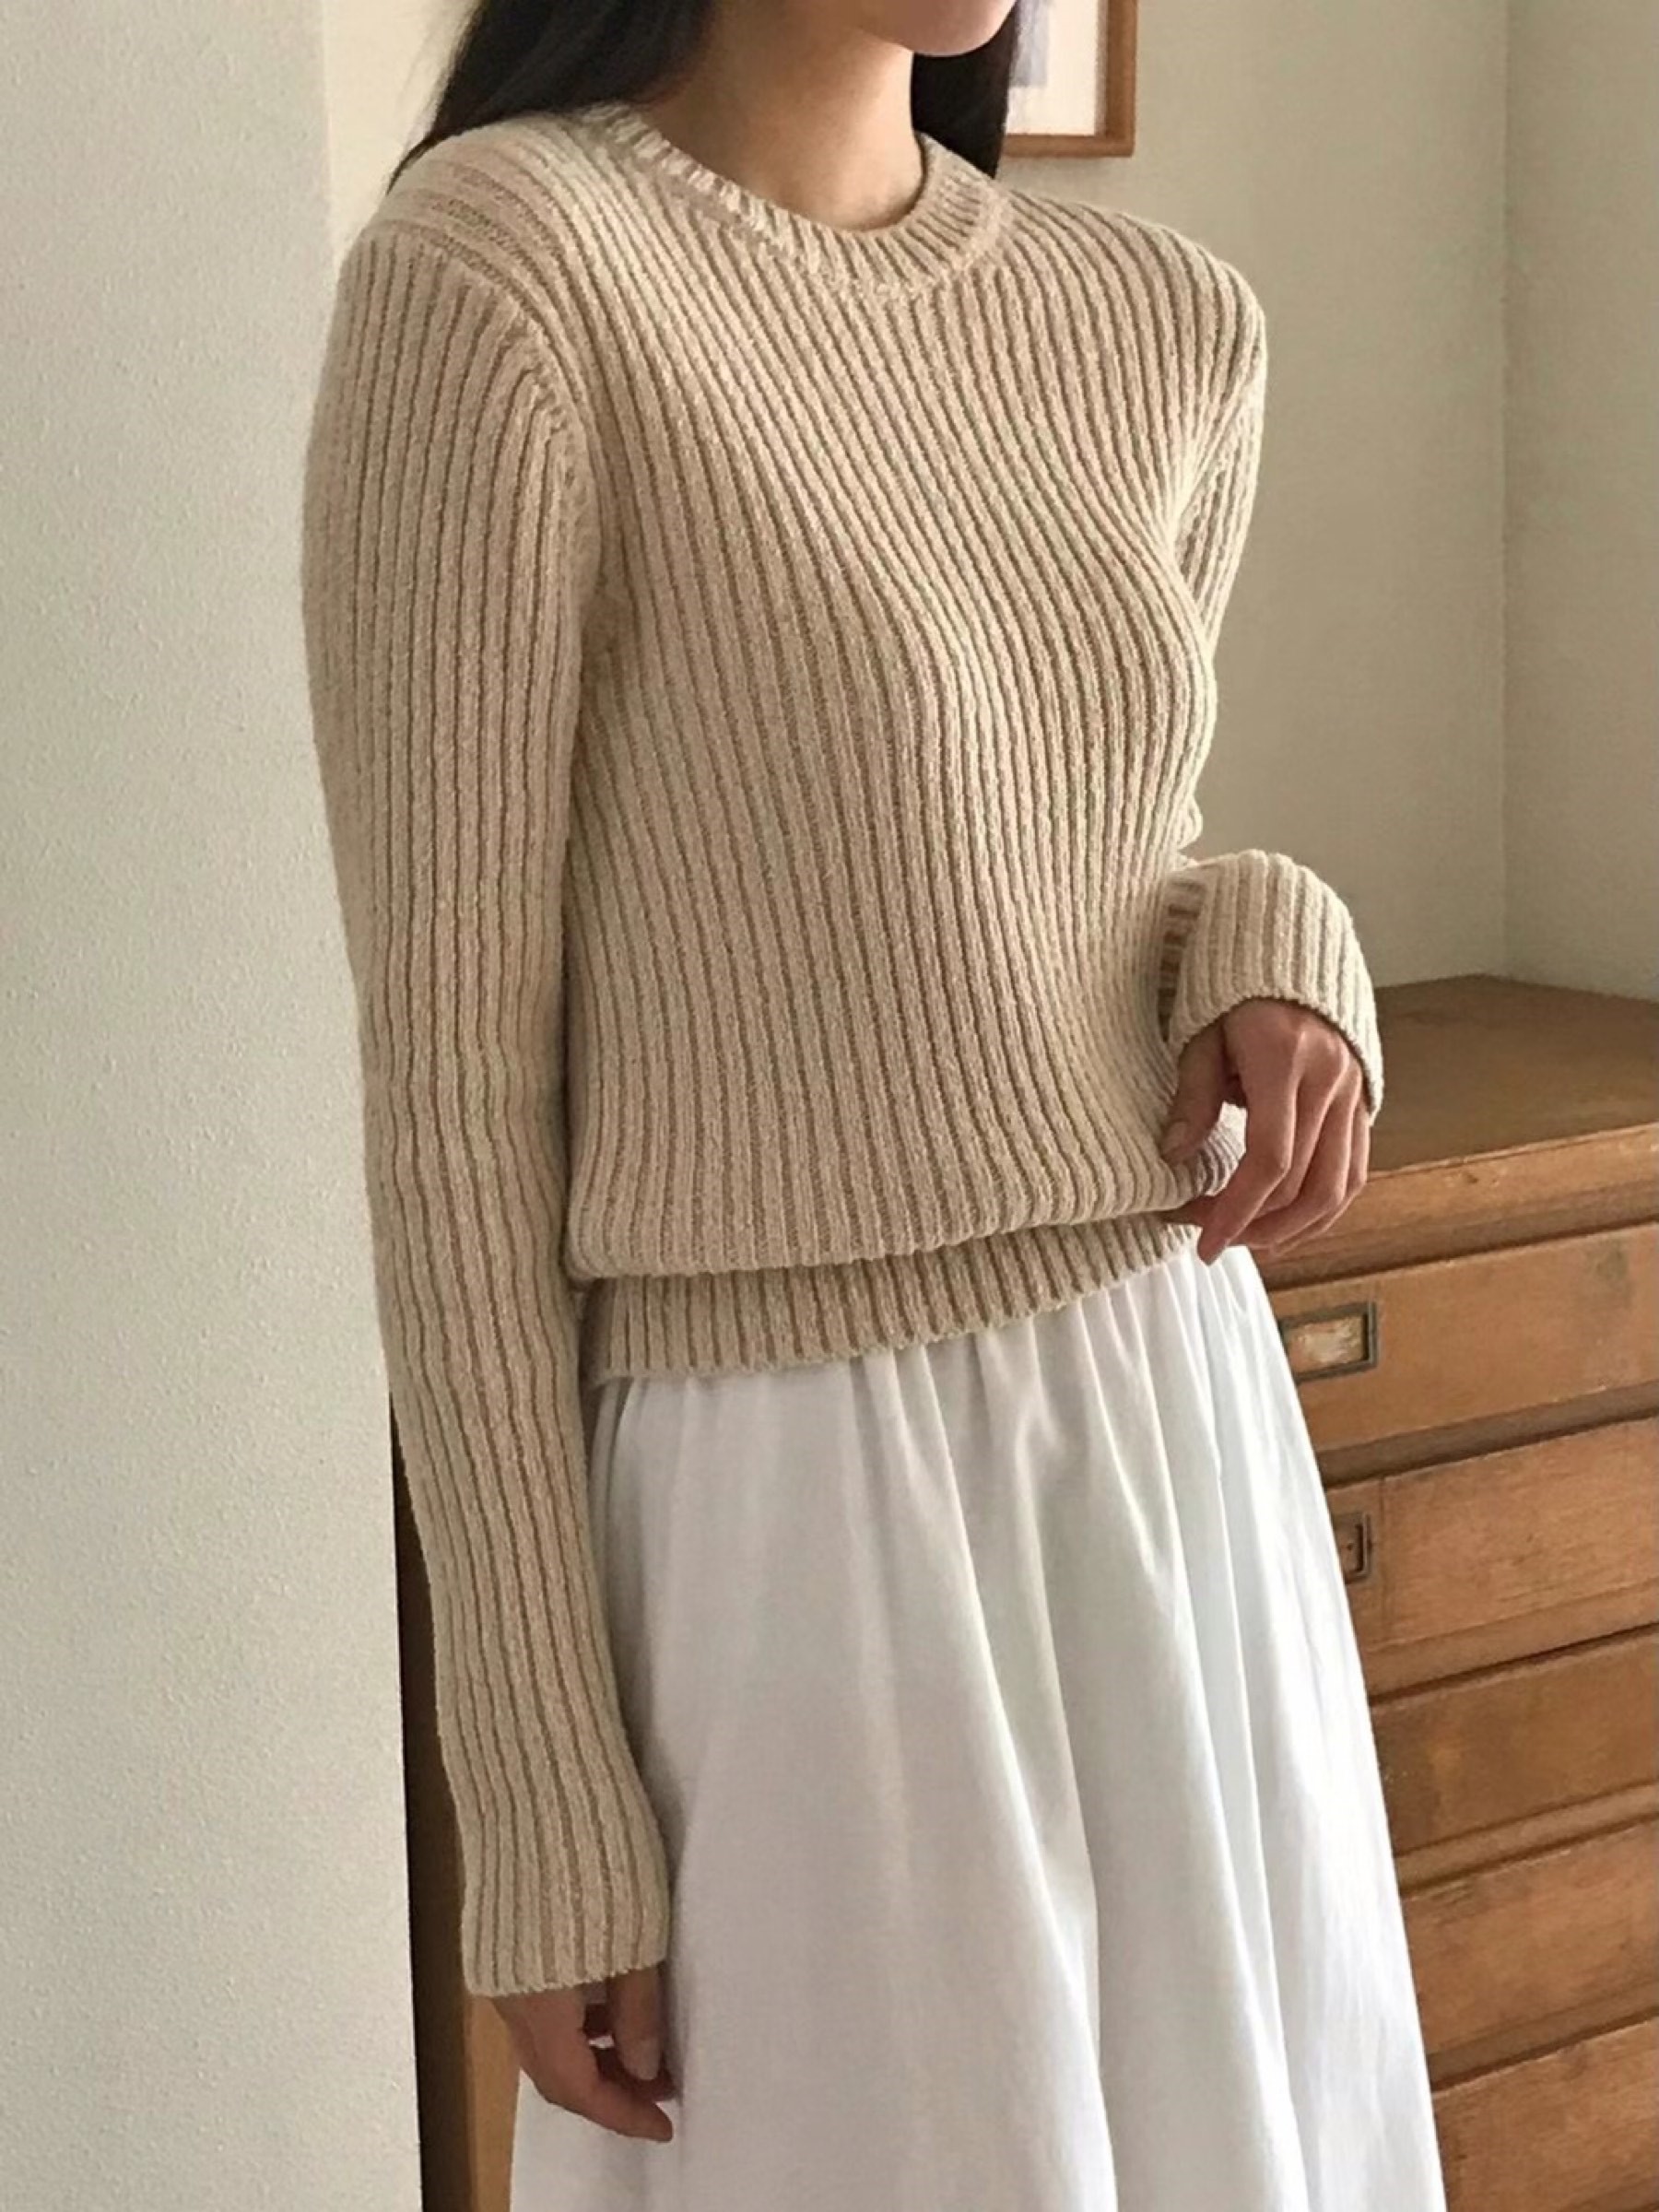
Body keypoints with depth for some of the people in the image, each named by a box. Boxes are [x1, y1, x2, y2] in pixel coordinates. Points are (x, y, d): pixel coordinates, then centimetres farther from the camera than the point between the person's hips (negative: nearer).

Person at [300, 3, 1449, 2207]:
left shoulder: (1172, 318, 5)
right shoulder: (500, 264, -13)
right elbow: (452, 1082, -12)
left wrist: (1271, 965, -6)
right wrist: (548, 1812, -11)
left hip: (1188, 1456, 6)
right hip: (808, 1515, -6)